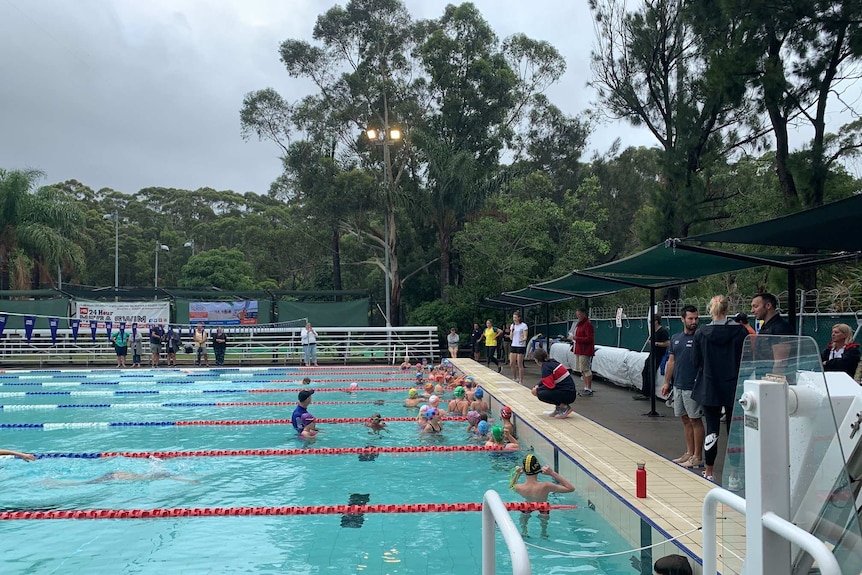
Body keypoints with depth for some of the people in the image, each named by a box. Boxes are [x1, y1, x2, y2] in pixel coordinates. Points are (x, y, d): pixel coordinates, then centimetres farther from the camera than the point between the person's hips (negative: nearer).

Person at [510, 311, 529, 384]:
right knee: (511, 364, 5)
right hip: (513, 346, 6)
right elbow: (511, 338, 10)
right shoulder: (512, 325, 10)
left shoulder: (523, 325, -7)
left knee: (519, 365, -4)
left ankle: (520, 381, 3)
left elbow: (525, 337, -10)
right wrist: (511, 331, -7)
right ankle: (514, 379, 21)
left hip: (521, 346, -6)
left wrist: (522, 340, -31)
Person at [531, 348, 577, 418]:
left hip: (568, 394, -9)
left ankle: (564, 407, -5)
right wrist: (537, 385, 8)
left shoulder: (546, 367, -15)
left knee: (540, 394, -18)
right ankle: (558, 407, 16)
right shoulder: (552, 362, 12)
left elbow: (550, 385, -21)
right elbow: (545, 379, 24)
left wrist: (537, 390, -7)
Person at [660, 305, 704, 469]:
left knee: (695, 420, 0)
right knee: (685, 419, 13)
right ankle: (689, 453, 24)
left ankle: (697, 457, 8)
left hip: (693, 387, -6)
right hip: (678, 386, 7)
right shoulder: (675, 338, 10)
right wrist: (667, 382, 13)